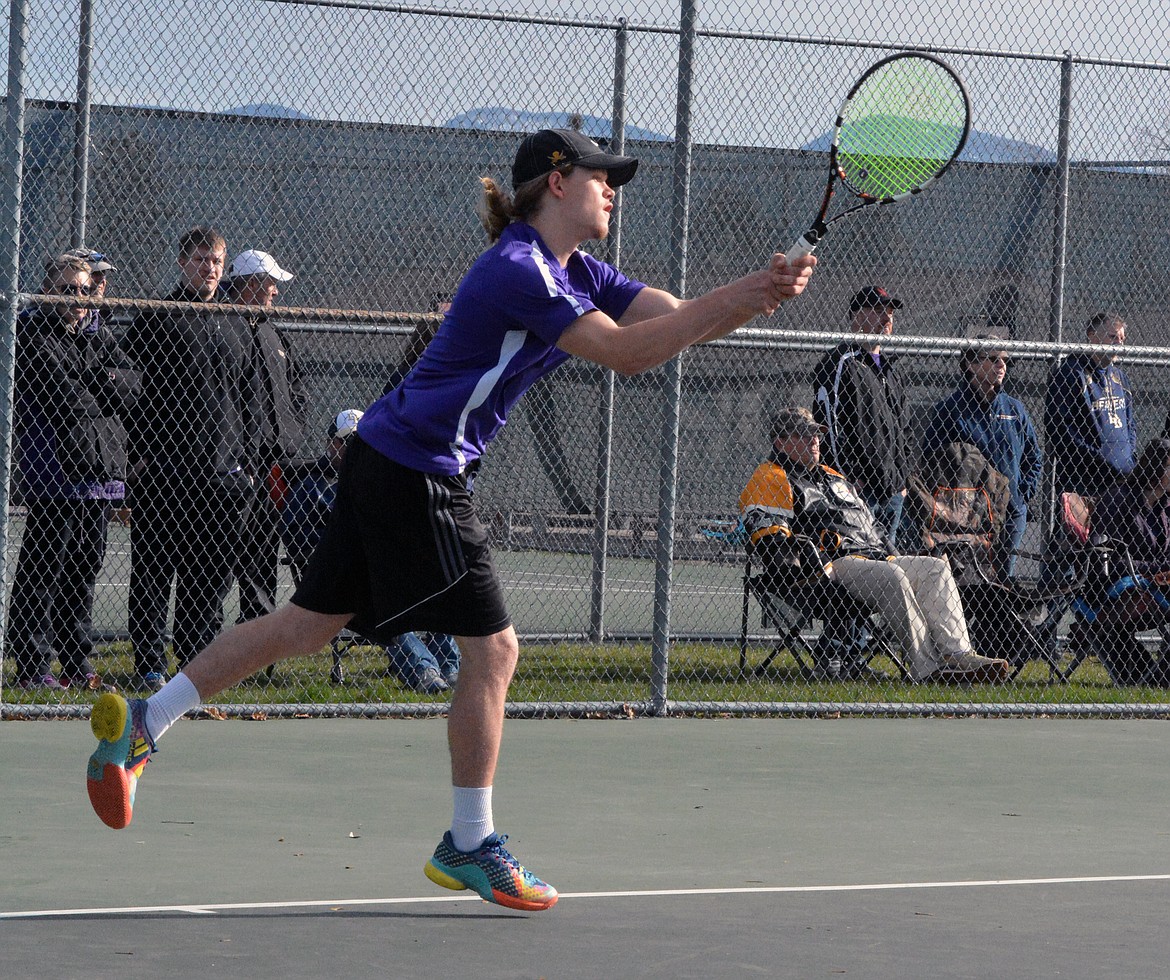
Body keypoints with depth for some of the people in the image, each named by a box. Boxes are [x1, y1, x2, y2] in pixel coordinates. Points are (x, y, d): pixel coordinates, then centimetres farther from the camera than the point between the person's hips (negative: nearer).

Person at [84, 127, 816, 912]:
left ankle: (142, 722, 14)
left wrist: (760, 294, -9)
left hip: (389, 460, 10)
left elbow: (679, 319, 8)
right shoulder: (519, 271, -18)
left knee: (306, 626, 12)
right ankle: (470, 844, 7)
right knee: (492, 649, -3)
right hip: (416, 472, -10)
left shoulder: (575, 274, 13)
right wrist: (736, 301, -22)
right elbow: (627, 353, -24)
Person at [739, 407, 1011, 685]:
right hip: (834, 565, -9)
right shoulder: (771, 480, 4)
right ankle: (926, 666, -36)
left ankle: (957, 655, -22)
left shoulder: (833, 478, 33)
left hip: (877, 558, 9)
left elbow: (871, 525, 35)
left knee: (937, 568, -8)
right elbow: (767, 534, -12)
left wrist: (892, 557, 19)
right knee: (891, 577, -33)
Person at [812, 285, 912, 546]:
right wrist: (847, 479, -17)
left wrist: (902, 478, 18)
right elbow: (829, 424, -13)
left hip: (892, 492, 9)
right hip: (857, 486, -9)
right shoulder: (840, 363, -5)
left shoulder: (891, 370, 23)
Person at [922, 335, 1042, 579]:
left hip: (1012, 513, 5)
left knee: (1004, 577, 7)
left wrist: (1024, 493, 8)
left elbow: (1034, 457, 22)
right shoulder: (950, 409, -3)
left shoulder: (1015, 410, 13)